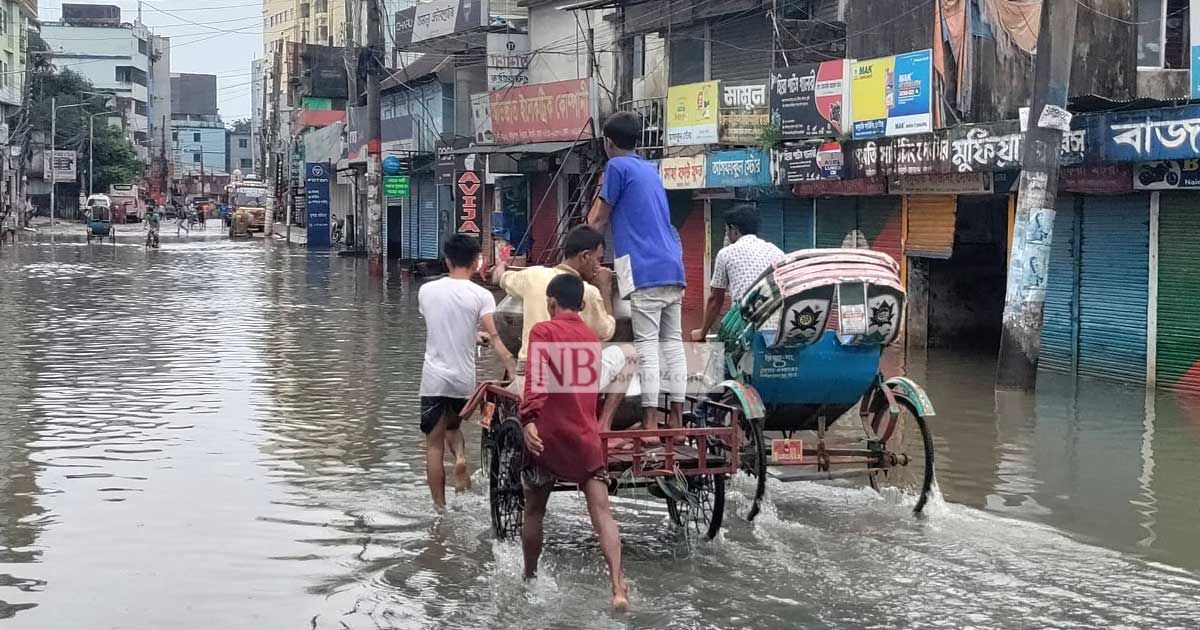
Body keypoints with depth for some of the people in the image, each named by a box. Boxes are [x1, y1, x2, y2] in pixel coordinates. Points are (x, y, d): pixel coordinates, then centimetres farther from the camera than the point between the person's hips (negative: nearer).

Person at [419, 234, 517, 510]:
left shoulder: (426, 290, 1)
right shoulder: (481, 295, -8)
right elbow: (494, 339, -17)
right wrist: (515, 371, -19)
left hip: (433, 377, 0)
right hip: (464, 379, 0)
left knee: (434, 443, 9)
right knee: (452, 426, 26)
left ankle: (440, 507, 8)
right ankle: (460, 456, -5)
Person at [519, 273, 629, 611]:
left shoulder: (543, 331, -3)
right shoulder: (592, 337, 15)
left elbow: (537, 377, -20)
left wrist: (529, 419, -31)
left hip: (547, 434, -3)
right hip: (586, 435, 3)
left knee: (534, 511, 15)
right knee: (601, 511, -7)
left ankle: (529, 579, 26)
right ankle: (618, 588, -21)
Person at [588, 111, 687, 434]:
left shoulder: (617, 167, -1)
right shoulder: (651, 170, 21)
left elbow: (599, 220, 2)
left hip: (645, 270, -7)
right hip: (673, 266, 7)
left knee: (646, 344, -9)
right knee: (673, 341, 7)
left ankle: (649, 422, -12)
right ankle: (676, 417, 8)